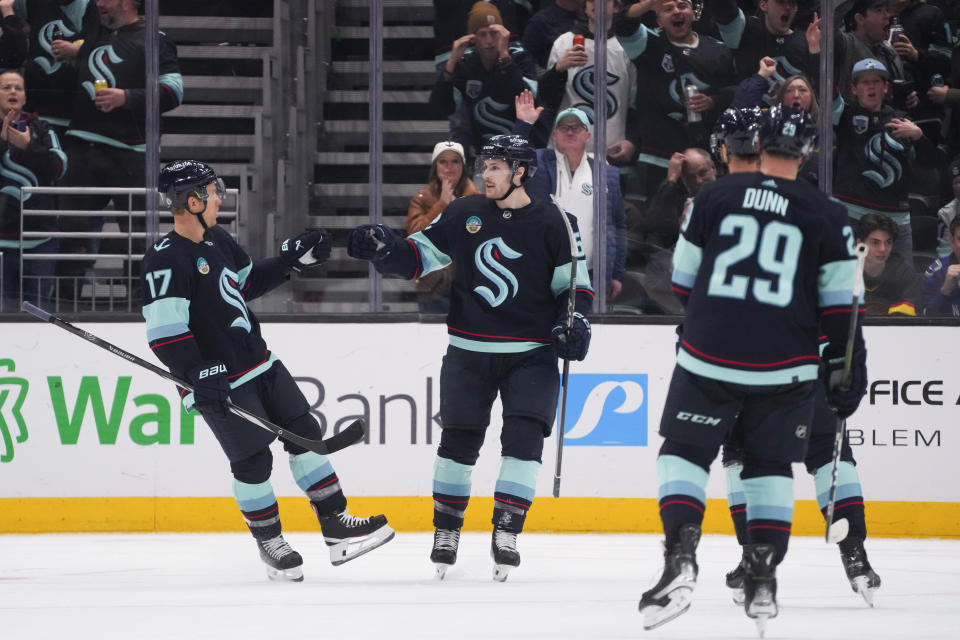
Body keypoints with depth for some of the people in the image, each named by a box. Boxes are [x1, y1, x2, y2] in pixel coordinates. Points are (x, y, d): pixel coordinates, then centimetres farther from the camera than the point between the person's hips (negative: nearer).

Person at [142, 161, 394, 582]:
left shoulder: (217, 240, 8)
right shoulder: (164, 262, -19)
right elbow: (164, 332, -24)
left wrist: (292, 260, 16)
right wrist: (199, 375, -29)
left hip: (260, 364, 9)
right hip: (219, 382, -9)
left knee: (304, 433, 8)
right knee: (253, 460, -5)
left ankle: (337, 528, 13)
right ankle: (269, 544, 15)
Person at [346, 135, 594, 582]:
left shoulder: (552, 223, -4)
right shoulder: (465, 214, 3)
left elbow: (575, 281, 0)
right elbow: (418, 256, 7)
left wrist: (576, 321, -17)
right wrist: (383, 249, -11)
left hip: (531, 354, -2)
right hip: (470, 349, 2)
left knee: (524, 437, -12)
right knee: (459, 439, 4)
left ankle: (505, 535, -7)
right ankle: (446, 530, 19)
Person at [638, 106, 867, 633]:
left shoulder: (715, 198, 2)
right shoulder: (825, 216, 1)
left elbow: (683, 280, 10)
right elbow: (839, 305, 1)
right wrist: (845, 372, 9)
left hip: (709, 357, -1)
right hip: (784, 367, 1)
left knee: (685, 452, 10)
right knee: (770, 466, 16)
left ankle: (680, 559, -11)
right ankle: (762, 580, 10)